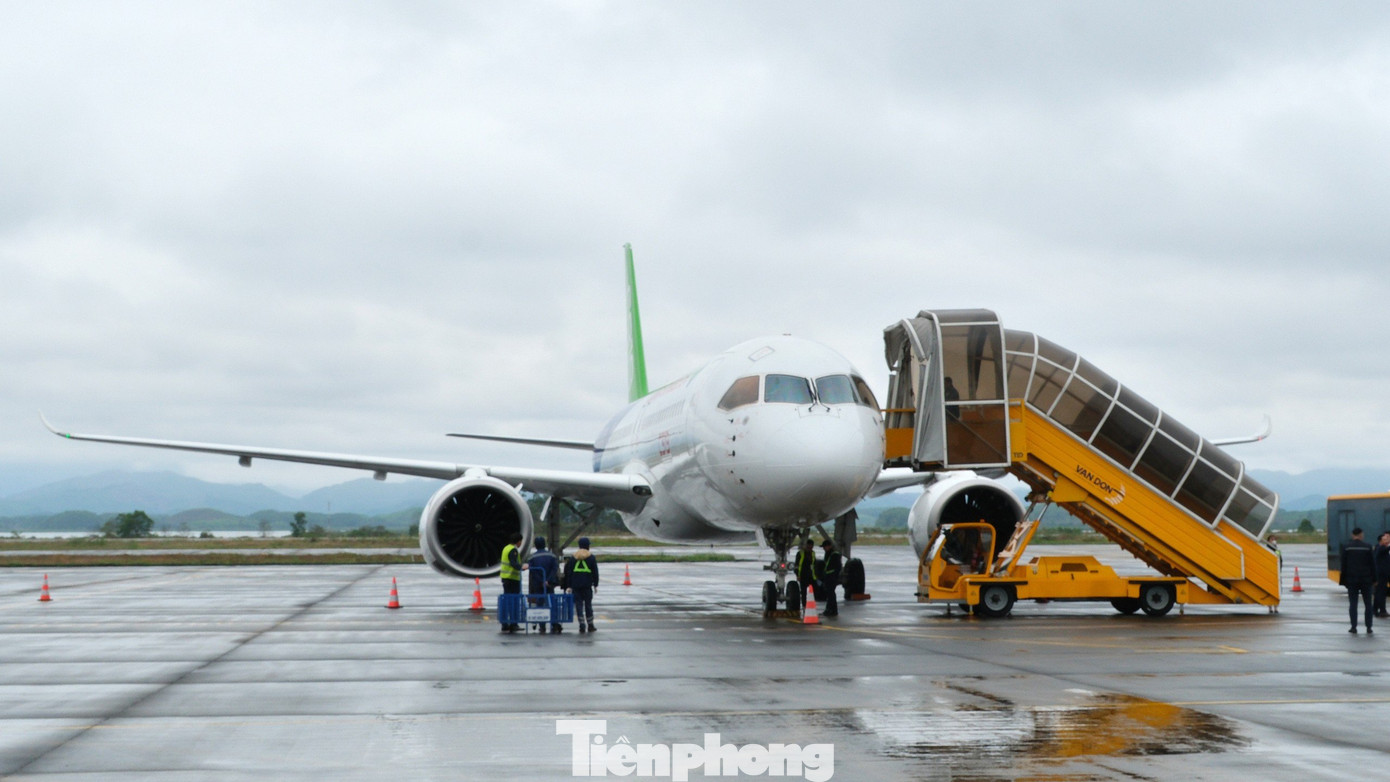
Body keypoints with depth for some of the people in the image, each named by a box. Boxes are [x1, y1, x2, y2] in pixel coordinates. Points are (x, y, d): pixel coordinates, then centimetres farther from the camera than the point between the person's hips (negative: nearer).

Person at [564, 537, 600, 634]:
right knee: (588, 604, 6)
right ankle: (590, 626, 9)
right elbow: (595, 572, 1)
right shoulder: (591, 557, 1)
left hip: (575, 585, 1)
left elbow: (569, 572, 6)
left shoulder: (573, 557, 7)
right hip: (587, 585, -1)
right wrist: (595, 585, 6)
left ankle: (582, 626, -5)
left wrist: (569, 586, 9)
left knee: (578, 604, 2)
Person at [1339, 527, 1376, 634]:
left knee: (1353, 604, 4)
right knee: (1368, 604, 7)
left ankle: (1353, 627, 2)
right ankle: (1368, 628, 4)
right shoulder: (1367, 547, -4)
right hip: (1365, 579, 0)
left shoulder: (1346, 547, -3)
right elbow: (1372, 564, 0)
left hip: (1352, 579, 0)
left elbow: (1343, 565, -1)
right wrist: (1373, 579, 7)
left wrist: (1343, 580, 5)